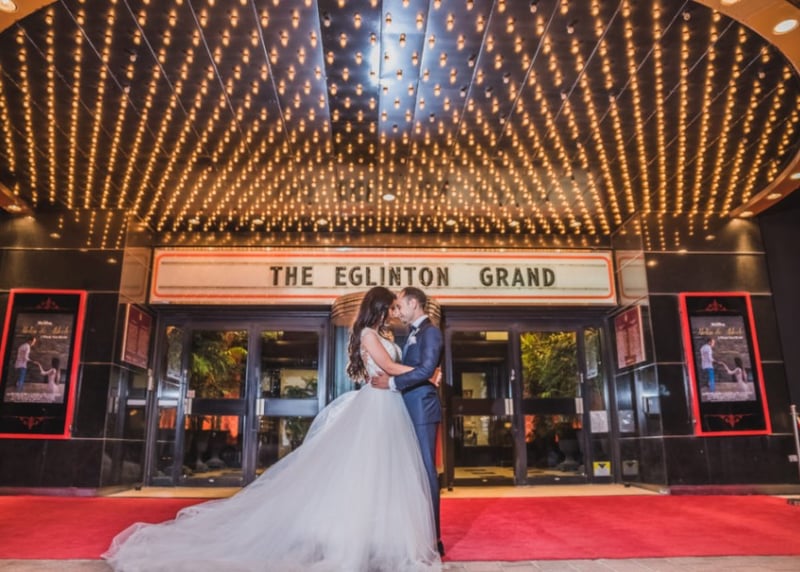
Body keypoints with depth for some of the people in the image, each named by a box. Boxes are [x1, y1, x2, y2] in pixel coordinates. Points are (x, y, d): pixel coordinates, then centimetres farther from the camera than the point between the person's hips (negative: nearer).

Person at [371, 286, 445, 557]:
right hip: (411, 409, 9)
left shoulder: (430, 331, -9)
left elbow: (426, 369, -21)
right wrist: (388, 377, 4)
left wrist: (392, 382, -19)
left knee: (426, 470, -5)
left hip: (422, 409, -9)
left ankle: (432, 538, 2)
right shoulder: (414, 333, 20)